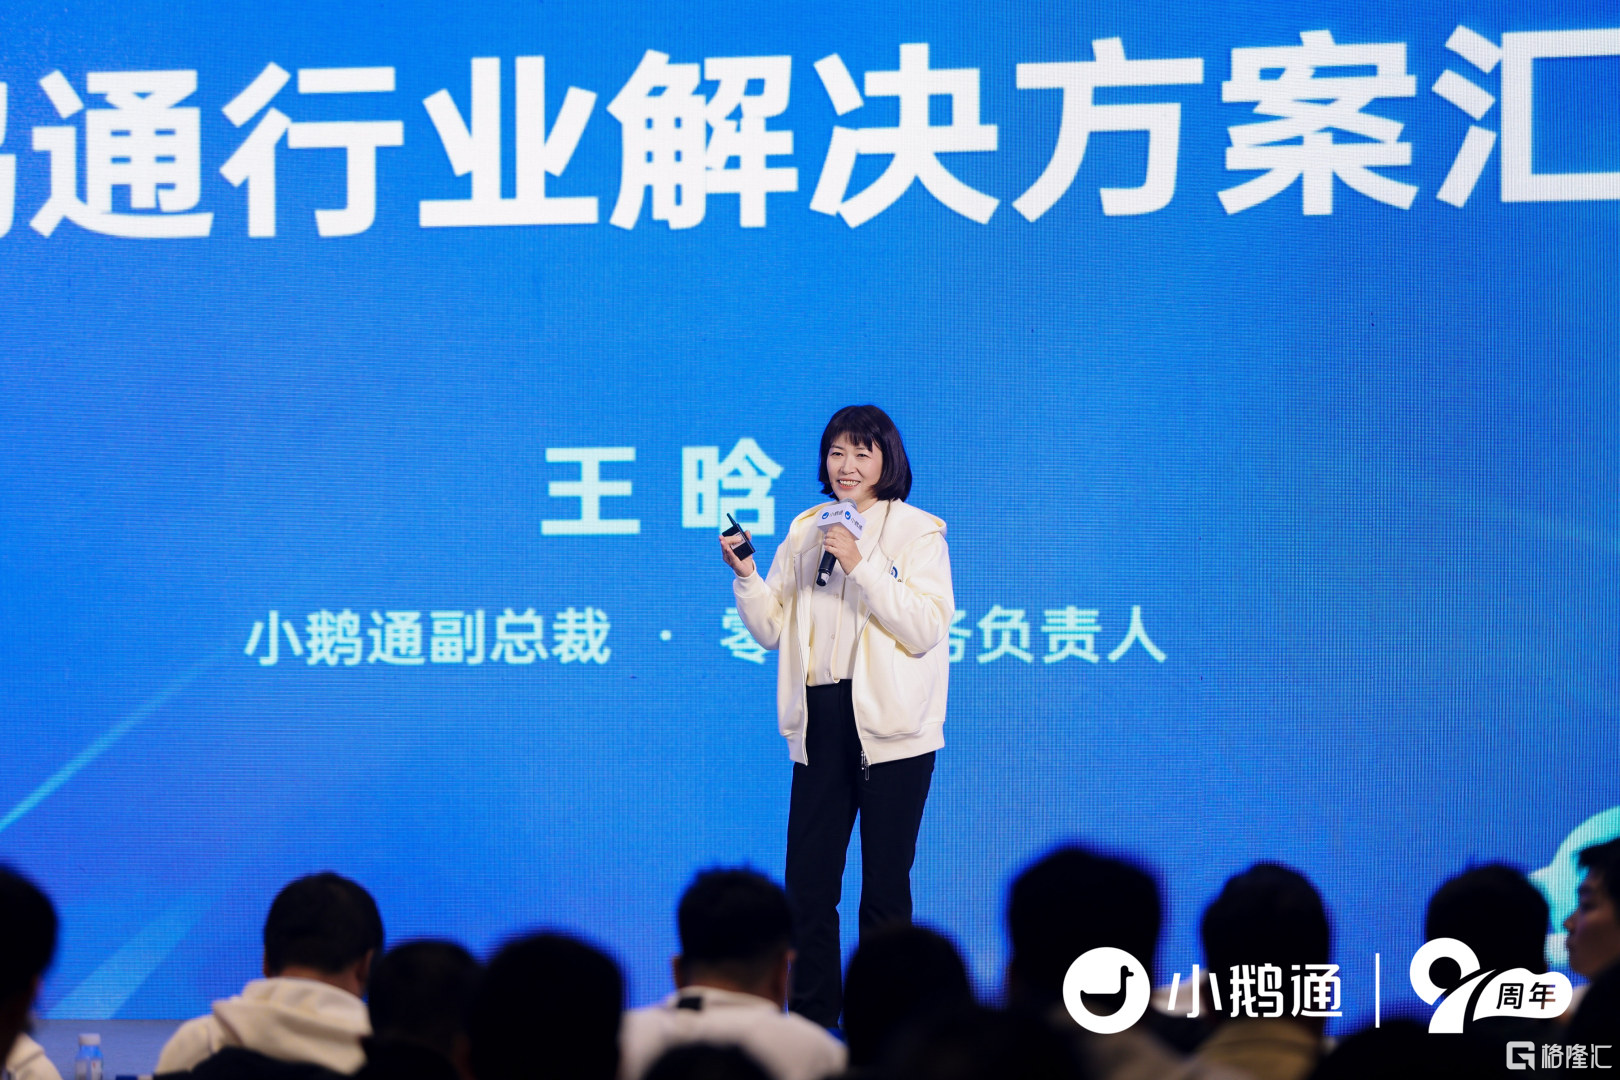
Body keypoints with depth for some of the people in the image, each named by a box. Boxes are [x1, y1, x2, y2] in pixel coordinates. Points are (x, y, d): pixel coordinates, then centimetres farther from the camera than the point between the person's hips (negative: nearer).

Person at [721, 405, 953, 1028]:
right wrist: (746, 578, -5)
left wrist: (861, 566, -18)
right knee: (807, 882, 4)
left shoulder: (917, 533, -1)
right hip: (821, 722, 4)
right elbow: (771, 630, 12)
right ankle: (812, 1019, 12)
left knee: (885, 886, 1)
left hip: (889, 726, -4)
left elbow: (926, 627, -14)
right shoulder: (805, 533, 13)